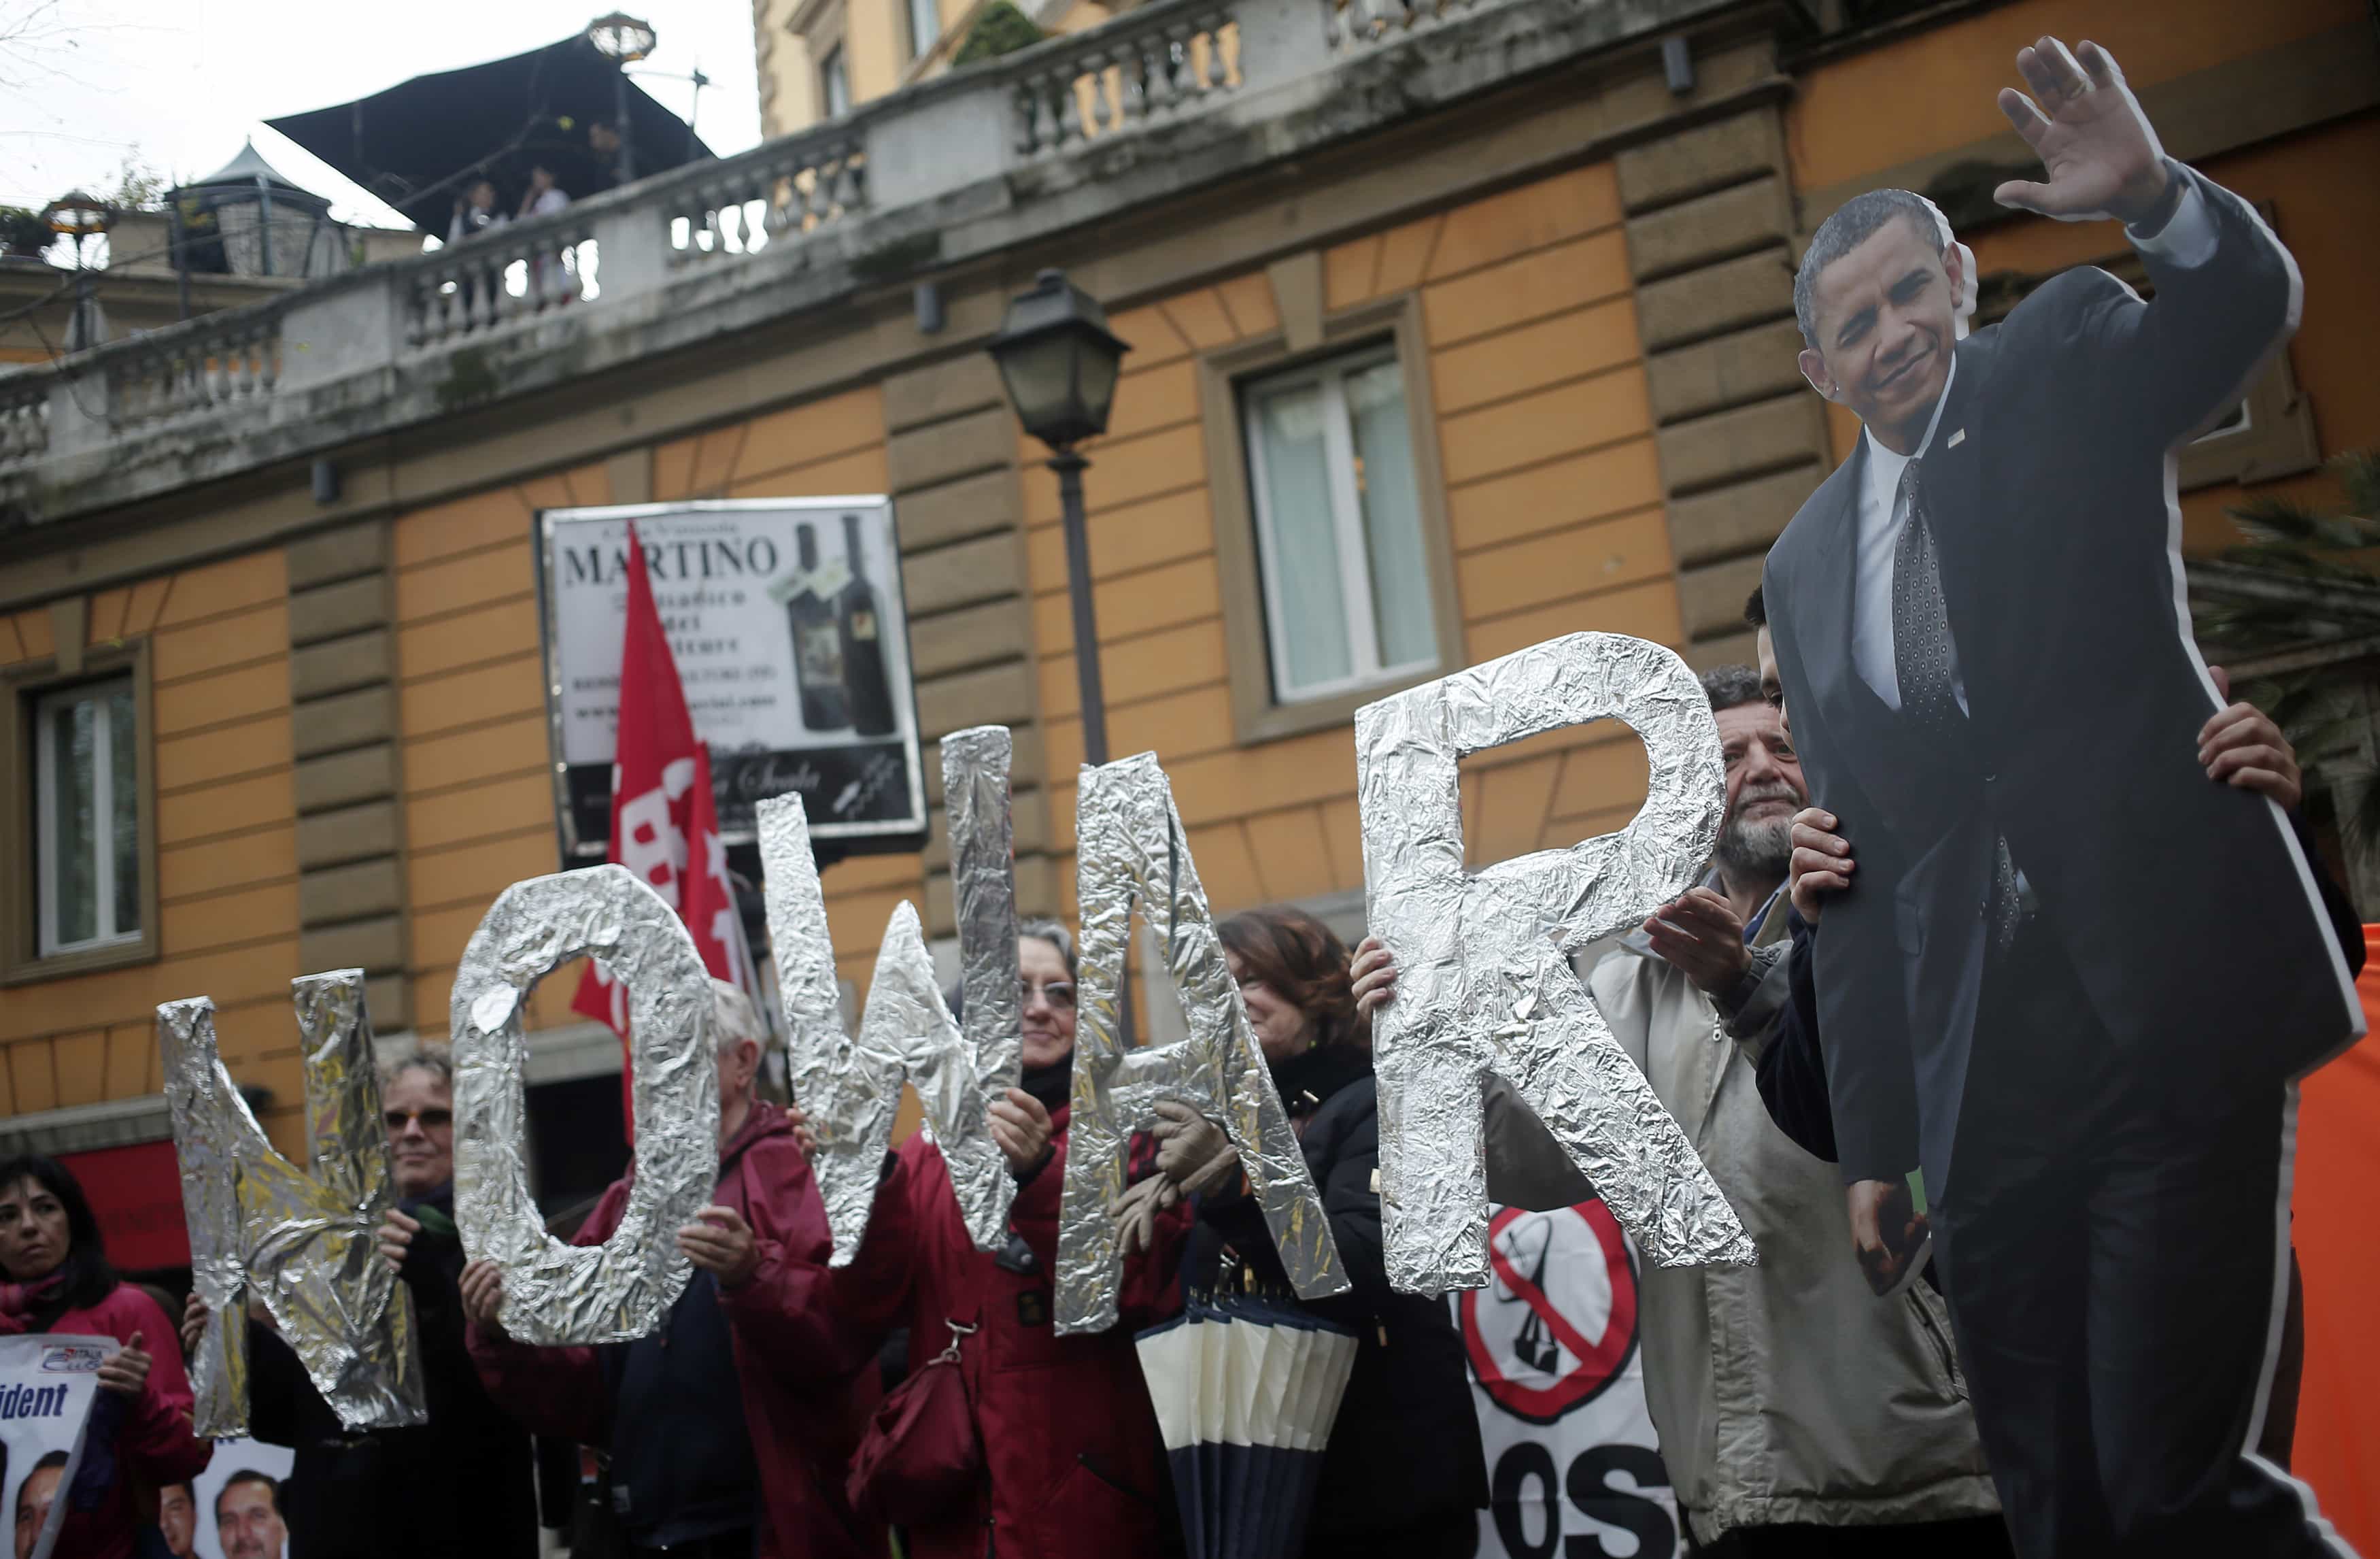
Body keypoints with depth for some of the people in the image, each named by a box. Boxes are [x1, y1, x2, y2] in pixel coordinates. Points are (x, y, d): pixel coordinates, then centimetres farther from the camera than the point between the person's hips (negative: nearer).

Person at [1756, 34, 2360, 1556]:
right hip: (1984, 1074, 4)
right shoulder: (1808, 564, 15)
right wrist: (1875, 1138, 14)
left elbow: (2246, 306, -15)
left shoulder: (2067, 363, 7)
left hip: (2175, 1011, -4)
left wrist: (2155, 196, -37)